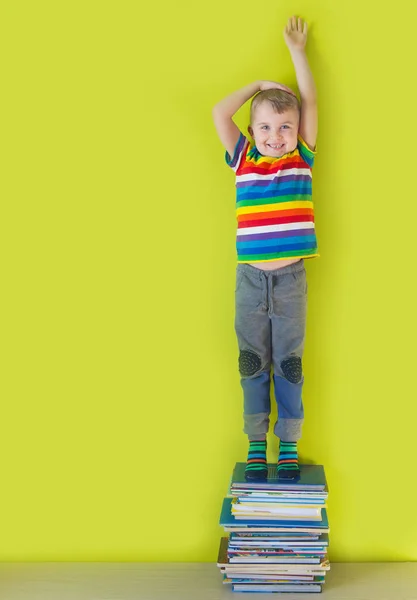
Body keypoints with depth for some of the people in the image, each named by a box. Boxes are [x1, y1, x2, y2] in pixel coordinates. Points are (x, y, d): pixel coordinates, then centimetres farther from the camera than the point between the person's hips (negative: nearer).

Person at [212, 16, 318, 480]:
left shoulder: (302, 159, 3)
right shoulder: (243, 160, 2)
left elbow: (309, 103, 3)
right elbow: (219, 113, -4)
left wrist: (297, 52, 11)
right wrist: (259, 86, 7)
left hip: (291, 277, 0)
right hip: (250, 278, 0)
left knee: (289, 362, 7)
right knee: (253, 362, 9)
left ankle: (289, 445, 19)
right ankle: (256, 444, 21)